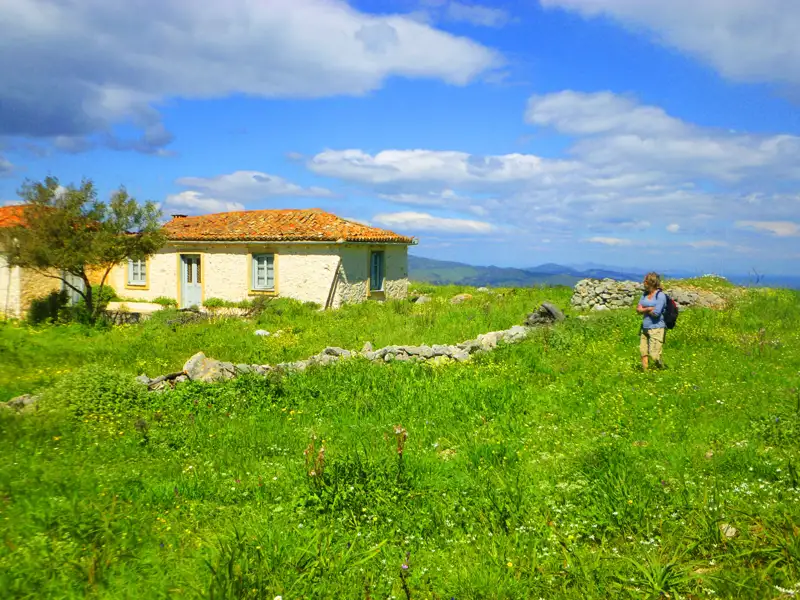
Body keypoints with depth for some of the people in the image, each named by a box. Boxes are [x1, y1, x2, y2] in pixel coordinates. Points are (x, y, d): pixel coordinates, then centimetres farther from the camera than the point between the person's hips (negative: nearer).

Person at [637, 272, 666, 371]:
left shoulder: (660, 295, -11)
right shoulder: (645, 294, 11)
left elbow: (656, 313, -19)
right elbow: (638, 309, 5)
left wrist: (644, 309, -2)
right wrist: (649, 309, -12)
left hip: (656, 328, -8)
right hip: (645, 328, 8)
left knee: (654, 354, -9)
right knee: (643, 352, 11)